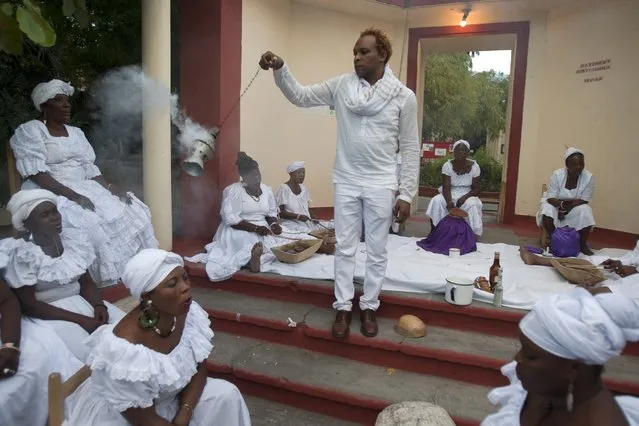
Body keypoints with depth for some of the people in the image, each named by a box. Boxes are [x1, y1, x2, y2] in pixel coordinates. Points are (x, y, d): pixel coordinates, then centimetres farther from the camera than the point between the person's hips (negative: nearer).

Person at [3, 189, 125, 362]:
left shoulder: (74, 239, 1)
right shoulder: (23, 256, -12)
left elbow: (86, 283, 7)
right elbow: (28, 305, -14)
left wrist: (99, 305, -14)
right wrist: (80, 319, -20)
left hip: (82, 302, 5)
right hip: (48, 313, -5)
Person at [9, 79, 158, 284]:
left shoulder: (76, 132, 17)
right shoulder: (28, 131, -4)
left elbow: (90, 169, 11)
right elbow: (36, 174, -16)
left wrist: (109, 186, -8)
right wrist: (71, 195, -28)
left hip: (84, 189, 7)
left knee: (131, 211, -8)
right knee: (87, 223, -34)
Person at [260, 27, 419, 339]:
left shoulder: (403, 96, -5)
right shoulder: (341, 85, 0)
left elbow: (410, 148, -3)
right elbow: (300, 96, 2)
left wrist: (406, 194, -5)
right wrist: (279, 68, -16)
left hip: (381, 185, -1)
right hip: (346, 181, 2)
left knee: (377, 251, 9)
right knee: (344, 248, 10)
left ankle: (369, 306, 27)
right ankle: (343, 306, 25)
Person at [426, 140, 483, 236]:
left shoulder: (474, 166, -8)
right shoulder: (447, 165, -10)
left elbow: (476, 189, -6)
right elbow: (446, 187, -17)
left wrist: (464, 197, -26)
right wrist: (449, 201, -37)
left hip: (466, 195, 0)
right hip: (450, 195, 0)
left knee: (472, 205, -33)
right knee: (437, 201, -29)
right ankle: (433, 232, -17)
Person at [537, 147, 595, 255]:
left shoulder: (589, 177, -16)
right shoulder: (557, 174, -19)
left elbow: (583, 201, -16)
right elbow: (551, 199, -21)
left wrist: (566, 207, -28)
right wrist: (562, 204, -42)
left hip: (576, 208, 1)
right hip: (555, 205, -1)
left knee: (586, 212, -30)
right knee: (547, 209, -33)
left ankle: (582, 245, -10)